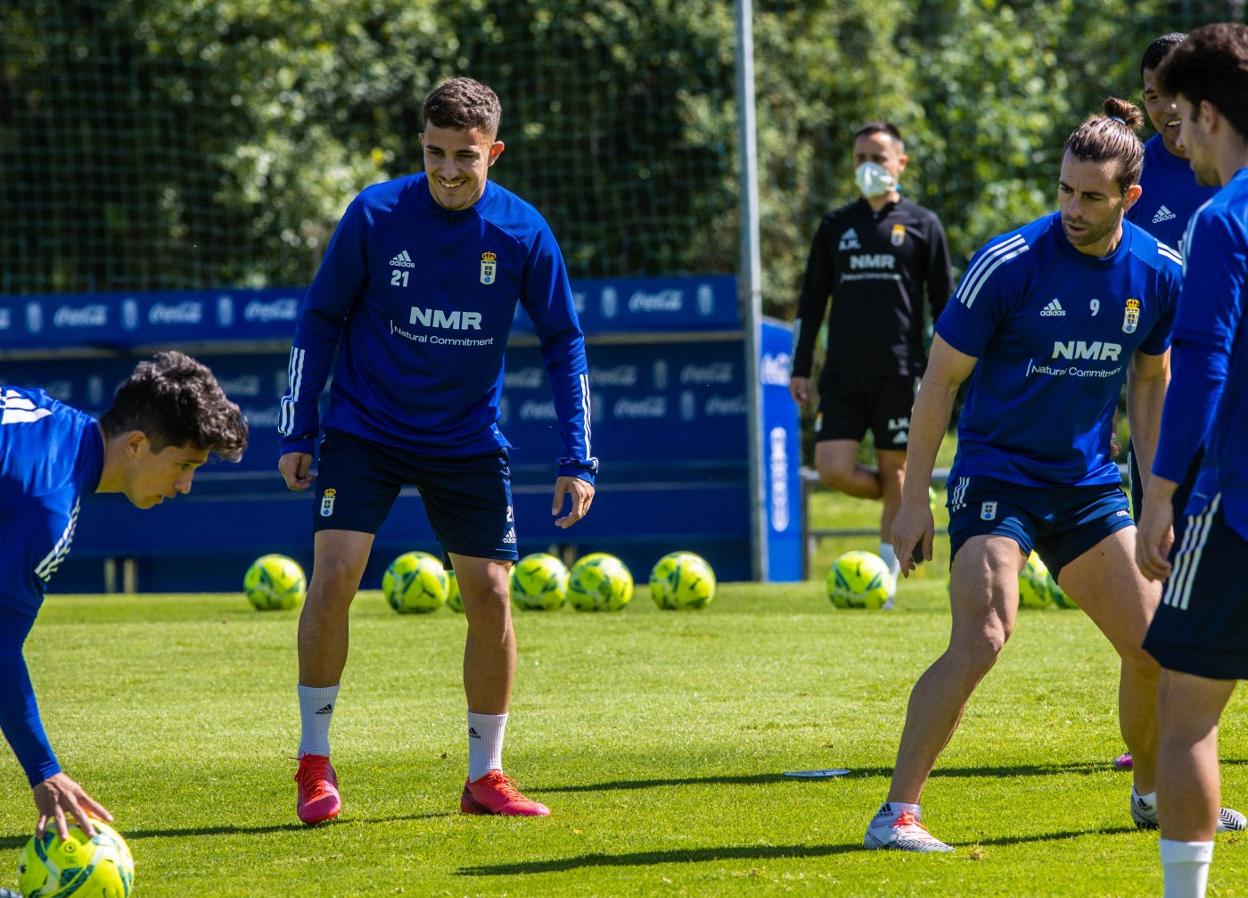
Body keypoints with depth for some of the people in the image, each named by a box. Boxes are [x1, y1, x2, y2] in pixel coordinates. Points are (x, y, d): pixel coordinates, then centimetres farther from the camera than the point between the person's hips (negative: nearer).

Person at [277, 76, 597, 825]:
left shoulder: (522, 232, -9)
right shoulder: (375, 215, -12)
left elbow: (564, 342, 0)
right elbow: (320, 319, -1)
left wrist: (578, 460, -5)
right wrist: (298, 433, -3)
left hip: (468, 442, 2)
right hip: (365, 428, -1)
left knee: (490, 593, -2)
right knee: (334, 574, -16)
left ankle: (486, 776, 14)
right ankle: (315, 761, -2)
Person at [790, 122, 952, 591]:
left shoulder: (921, 225, 4)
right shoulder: (835, 226, 12)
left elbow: (944, 304, 5)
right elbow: (811, 301, 14)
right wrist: (800, 368, 8)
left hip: (899, 374, -3)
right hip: (842, 375, 3)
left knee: (895, 473, 1)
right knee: (834, 470, -10)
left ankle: (885, 579, 9)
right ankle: (910, 501, 16)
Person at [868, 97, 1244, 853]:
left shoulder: (1158, 273, -2)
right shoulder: (1010, 263, -16)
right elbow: (942, 377, -8)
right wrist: (915, 498, -9)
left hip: (1089, 483, 5)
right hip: (996, 474, -5)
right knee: (983, 639, -23)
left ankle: (1154, 795, 30)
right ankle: (898, 813, -18)